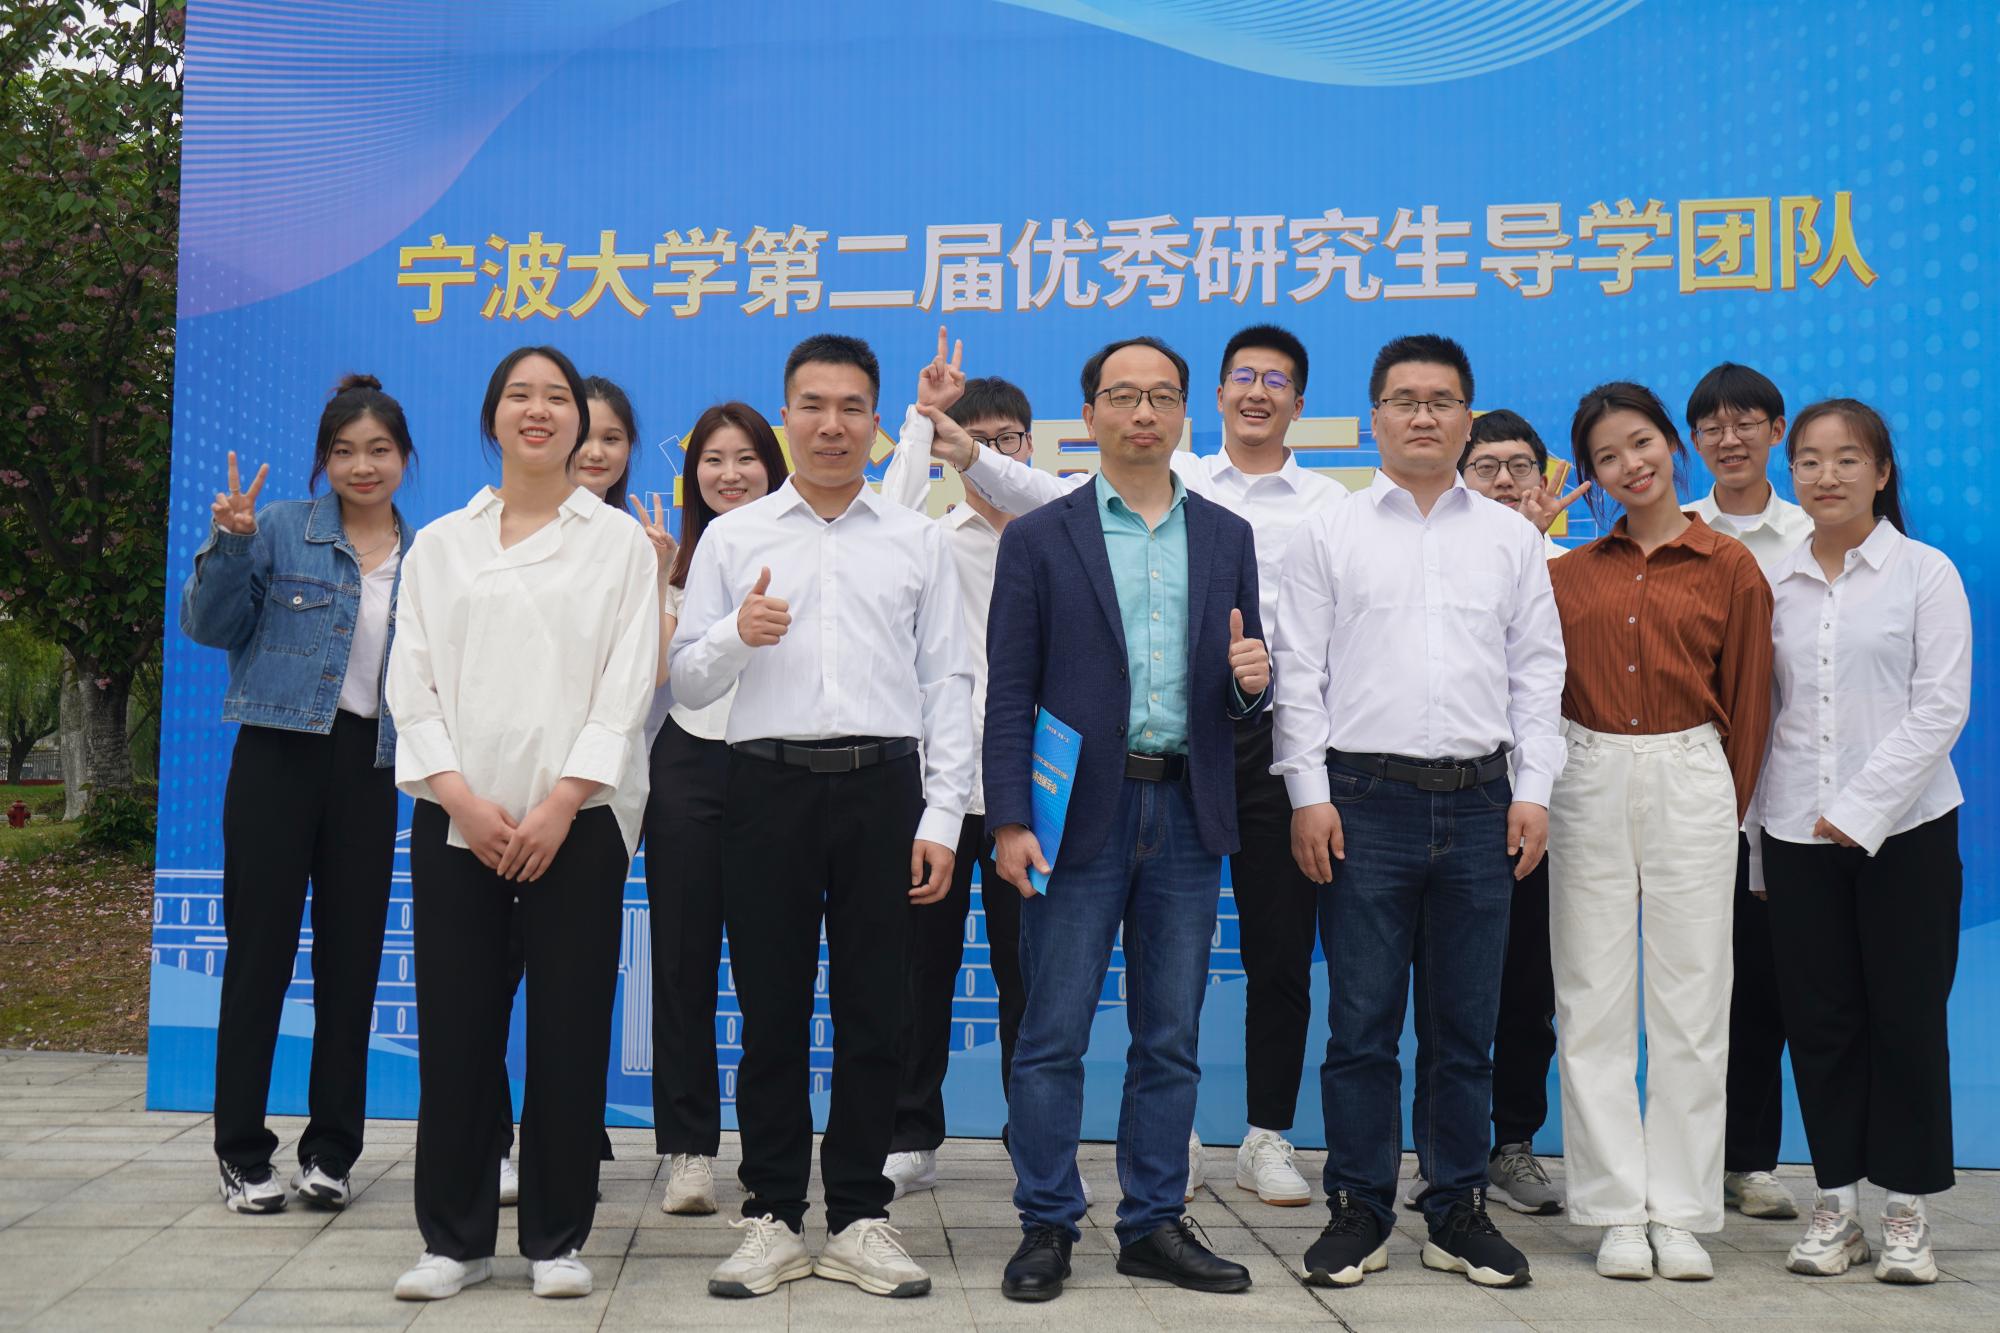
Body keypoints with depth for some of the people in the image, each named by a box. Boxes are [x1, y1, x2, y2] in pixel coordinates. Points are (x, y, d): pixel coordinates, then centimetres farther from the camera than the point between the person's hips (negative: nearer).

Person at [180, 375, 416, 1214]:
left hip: (371, 765, 3)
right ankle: (242, 1153, 11)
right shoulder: (281, 530, 0)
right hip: (280, 751, -3)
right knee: (260, 946, 1)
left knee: (353, 954, 6)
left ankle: (332, 1150, 17)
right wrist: (227, 545, -16)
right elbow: (212, 626, -3)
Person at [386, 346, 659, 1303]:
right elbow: (412, 683, 6)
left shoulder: (618, 541, 7)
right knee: (454, 1029, 2)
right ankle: (454, 1237, 15)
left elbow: (626, 687, -2)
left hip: (578, 819, -2)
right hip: (456, 819, 2)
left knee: (569, 1028, 0)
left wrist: (559, 803, -13)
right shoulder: (440, 544, 14)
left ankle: (558, 1238, 12)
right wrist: (462, 796, -9)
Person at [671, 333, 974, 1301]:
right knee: (772, 1012, 5)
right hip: (770, 785, 0)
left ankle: (858, 1219, 16)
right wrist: (736, 634, -14)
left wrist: (941, 820, -2)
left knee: (873, 1014, 5)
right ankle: (773, 1219, 16)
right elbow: (687, 684, 7)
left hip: (882, 786, 0)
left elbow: (947, 684, 6)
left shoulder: (918, 541, 10)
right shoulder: (732, 538, 10)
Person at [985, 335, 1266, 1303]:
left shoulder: (1227, 537, 12)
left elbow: (1241, 697, 14)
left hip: (1188, 815, 3)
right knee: (1053, 1036, 1)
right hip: (1082, 814, -3)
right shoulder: (1039, 538, 2)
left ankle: (1154, 1224, 21)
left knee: (1170, 1037, 9)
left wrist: (1251, 681, -10)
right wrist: (1009, 820, -9)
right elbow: (1009, 692, -2)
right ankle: (1047, 1229, 14)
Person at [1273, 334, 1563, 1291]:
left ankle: (1458, 1211, 20)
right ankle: (1358, 1211, 14)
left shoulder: (1511, 538, 12)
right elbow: (1299, 672, 2)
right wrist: (1309, 794, -6)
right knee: (1362, 1021, 2)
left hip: (1479, 803, 2)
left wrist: (1533, 791, 1)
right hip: (1365, 798, -2)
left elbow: (1538, 672, 10)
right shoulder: (1329, 534, 5)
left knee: (1464, 1024, 9)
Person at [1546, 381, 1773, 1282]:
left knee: (1690, 1002, 2)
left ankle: (1681, 1215, 12)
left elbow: (1746, 701, 6)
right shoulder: (1569, 571, 9)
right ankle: (1619, 1212, 11)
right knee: (1595, 1004, 3)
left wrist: (1731, 808, 7)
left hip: (1690, 779, -1)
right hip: (1587, 781, 2)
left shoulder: (1730, 567, 4)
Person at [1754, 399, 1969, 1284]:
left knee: (1907, 1019, 2)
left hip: (1904, 829, -3)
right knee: (1818, 1019, 7)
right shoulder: (1775, 582, 8)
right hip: (1795, 830, 3)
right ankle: (1835, 1201, 18)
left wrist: (1862, 807, -14)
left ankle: (1906, 1211, 14)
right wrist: (1754, 830, 5)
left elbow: (1941, 706, -8)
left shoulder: (1925, 573, -1)